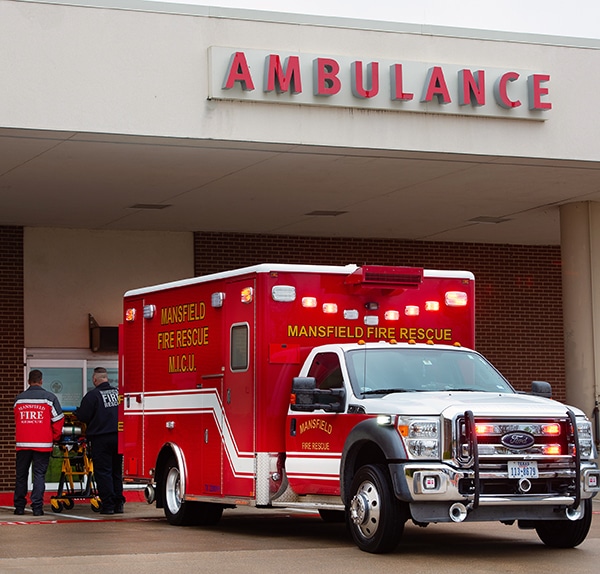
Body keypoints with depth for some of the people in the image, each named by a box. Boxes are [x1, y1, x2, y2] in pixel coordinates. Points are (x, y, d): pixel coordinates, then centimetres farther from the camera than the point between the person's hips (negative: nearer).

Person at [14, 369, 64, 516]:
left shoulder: (19, 399, 7)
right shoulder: (50, 398, -2)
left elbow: (17, 420, 17)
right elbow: (58, 419, -1)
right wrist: (55, 438, 12)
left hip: (22, 443, 2)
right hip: (43, 444, -2)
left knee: (21, 475, 11)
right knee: (39, 474, 0)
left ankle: (19, 506, 13)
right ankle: (37, 507, -5)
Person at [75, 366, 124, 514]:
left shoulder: (92, 395, -10)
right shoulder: (118, 392, 7)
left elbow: (83, 417, -10)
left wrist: (76, 412, 11)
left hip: (100, 439, -5)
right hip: (118, 437, 6)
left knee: (103, 472, 0)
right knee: (117, 471, 13)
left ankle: (107, 505, -3)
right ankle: (118, 504, 13)